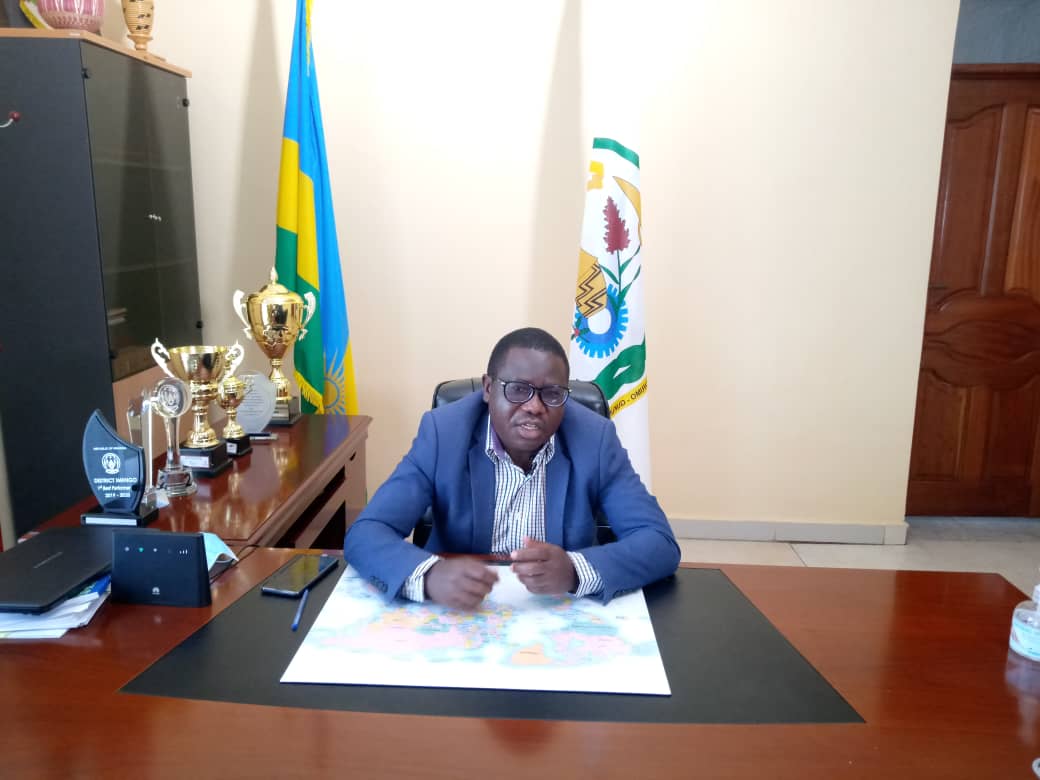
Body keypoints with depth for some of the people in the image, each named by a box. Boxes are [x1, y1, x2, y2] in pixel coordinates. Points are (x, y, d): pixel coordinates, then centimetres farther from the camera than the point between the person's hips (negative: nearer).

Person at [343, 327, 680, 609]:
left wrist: (575, 570, -32)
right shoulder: (443, 432, -11)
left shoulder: (595, 439, -9)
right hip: (456, 613, 0)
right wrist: (429, 576, -36)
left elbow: (660, 543, -13)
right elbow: (365, 535, -15)